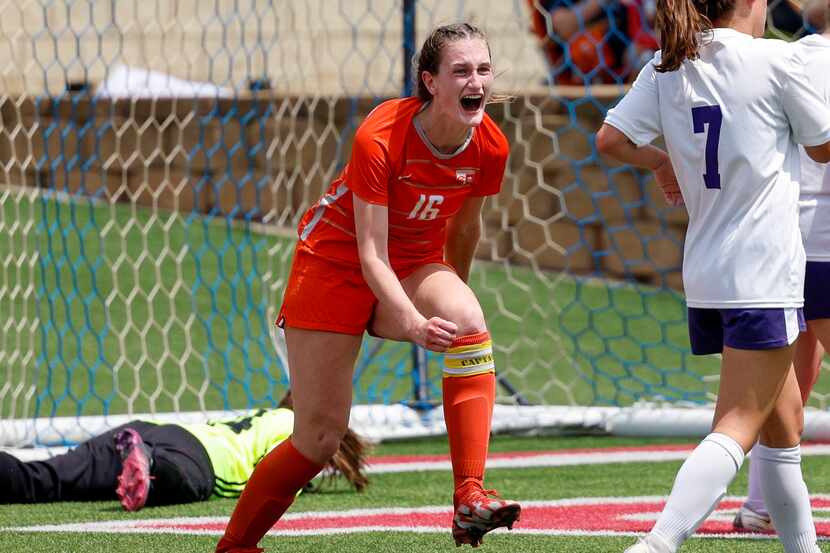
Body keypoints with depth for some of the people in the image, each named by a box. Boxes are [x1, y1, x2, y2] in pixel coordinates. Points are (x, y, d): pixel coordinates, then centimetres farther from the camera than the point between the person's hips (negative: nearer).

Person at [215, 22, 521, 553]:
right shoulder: (380, 138, -28)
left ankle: (471, 499, -35)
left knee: (469, 323, -31)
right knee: (320, 436, -4)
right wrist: (415, 324, -45)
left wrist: (453, 297, 22)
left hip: (416, 265, 4)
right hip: (336, 263, -4)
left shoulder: (490, 147, -14)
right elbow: (371, 256, -30)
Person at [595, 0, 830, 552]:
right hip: (763, 276, -7)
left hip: (704, 276, 7)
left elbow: (611, 139, 0)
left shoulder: (667, 68, 6)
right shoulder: (776, 60, -8)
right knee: (737, 429, -12)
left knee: (783, 421, 20)